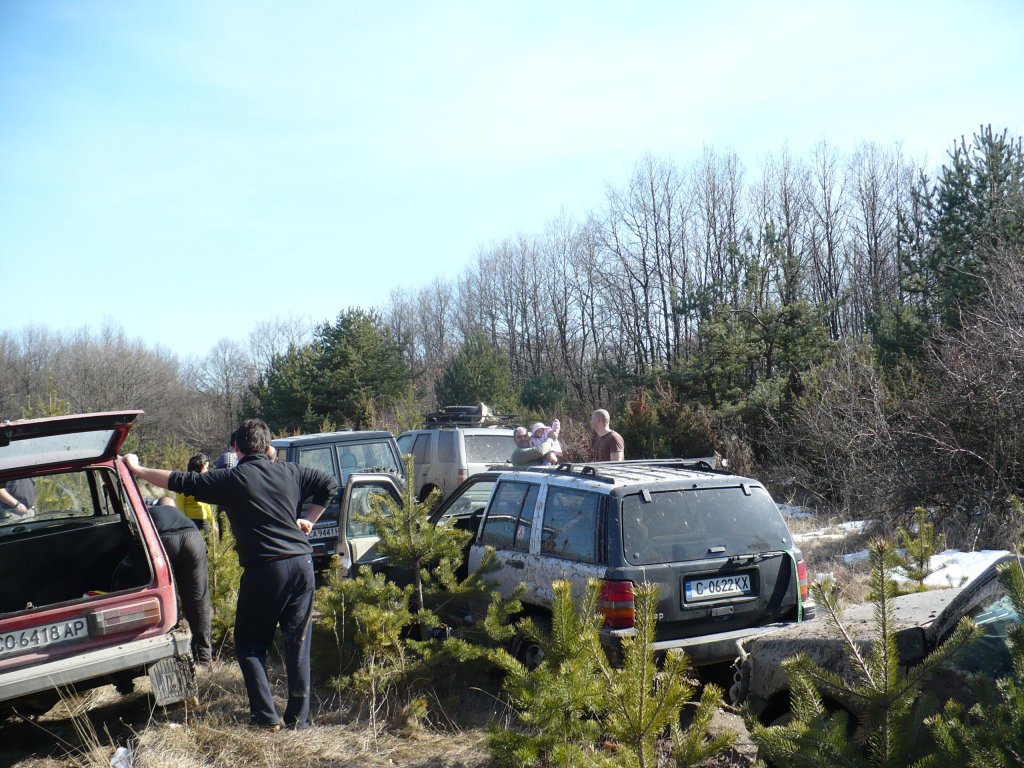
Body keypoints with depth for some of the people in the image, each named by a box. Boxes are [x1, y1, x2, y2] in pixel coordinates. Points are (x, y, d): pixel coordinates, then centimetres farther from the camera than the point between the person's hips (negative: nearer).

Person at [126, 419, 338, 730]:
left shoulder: (232, 479, -2)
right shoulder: (289, 472, 10)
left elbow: (181, 482, 0)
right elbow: (329, 485, 16)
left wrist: (137, 468, 11)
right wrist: (309, 520, 20)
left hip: (264, 569, -4)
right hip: (302, 564, 4)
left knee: (249, 643, 12)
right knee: (298, 643, 10)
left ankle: (266, 715, 7)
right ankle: (299, 717, 12)